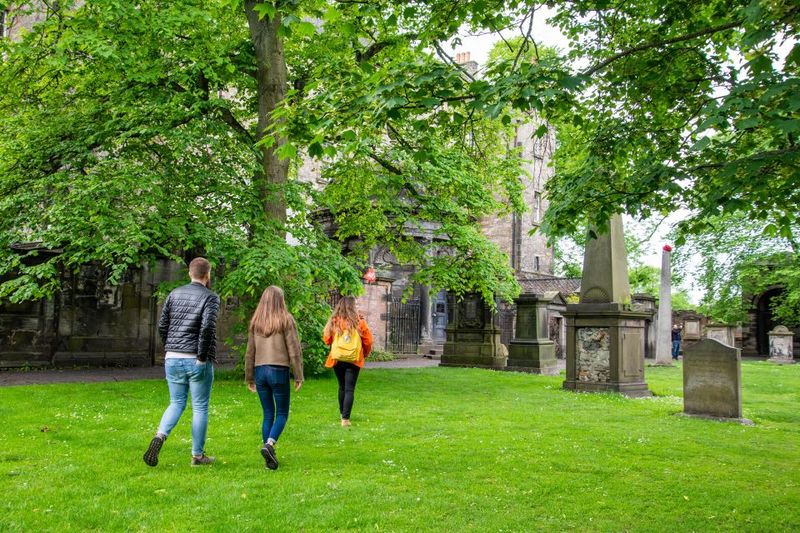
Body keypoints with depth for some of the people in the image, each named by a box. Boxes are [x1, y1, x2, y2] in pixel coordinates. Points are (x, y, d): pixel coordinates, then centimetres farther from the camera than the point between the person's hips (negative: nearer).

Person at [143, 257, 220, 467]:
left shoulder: (175, 294, 9)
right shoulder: (210, 297, -8)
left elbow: (162, 326, 8)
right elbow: (207, 327, -21)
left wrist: (170, 349, 16)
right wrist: (203, 357, -12)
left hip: (172, 359, 5)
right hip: (197, 362, -5)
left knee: (176, 403, 16)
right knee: (200, 408, 7)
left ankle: (159, 437, -7)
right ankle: (197, 455, 14)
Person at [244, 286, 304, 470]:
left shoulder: (255, 321, 9)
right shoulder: (286, 320, -3)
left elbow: (250, 352, 12)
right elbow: (294, 350, -5)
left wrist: (249, 378, 19)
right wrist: (298, 376, 0)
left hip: (260, 370, 4)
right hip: (279, 370, -4)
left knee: (268, 414, 11)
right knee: (282, 413, 6)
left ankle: (270, 456, 10)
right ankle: (269, 444, -16)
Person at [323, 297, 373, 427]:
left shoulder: (334, 322, -3)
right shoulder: (358, 321, -7)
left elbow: (326, 340, 2)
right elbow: (368, 340, -3)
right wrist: (365, 354, 15)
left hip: (337, 359, 3)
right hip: (354, 360, -3)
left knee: (342, 387, 20)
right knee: (349, 389, 0)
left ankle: (342, 413, 32)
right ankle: (345, 418, -7)